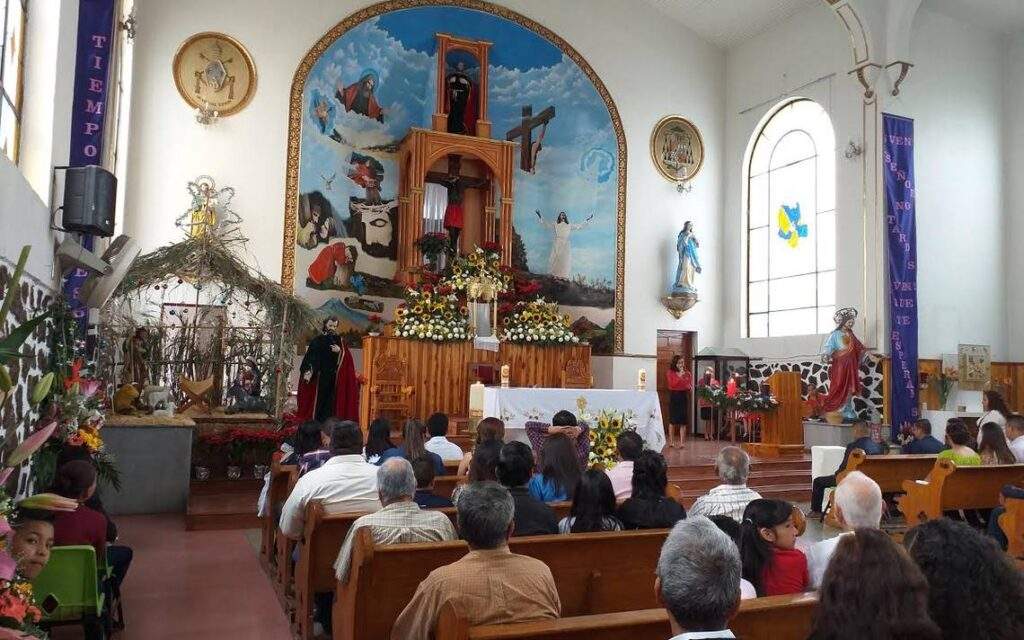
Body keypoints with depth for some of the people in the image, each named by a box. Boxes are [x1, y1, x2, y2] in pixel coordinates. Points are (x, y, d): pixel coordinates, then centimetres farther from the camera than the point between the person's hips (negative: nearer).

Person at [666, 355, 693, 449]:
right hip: (674, 397, -2)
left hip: (684, 397, 2)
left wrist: (690, 387, -11)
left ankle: (681, 443, 1)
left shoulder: (687, 374, 9)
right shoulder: (670, 372, 2)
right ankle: (671, 442, 10)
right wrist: (679, 376, -15)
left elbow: (690, 387, 11)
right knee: (673, 420, 2)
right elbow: (671, 385, -11)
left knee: (683, 421, -1)